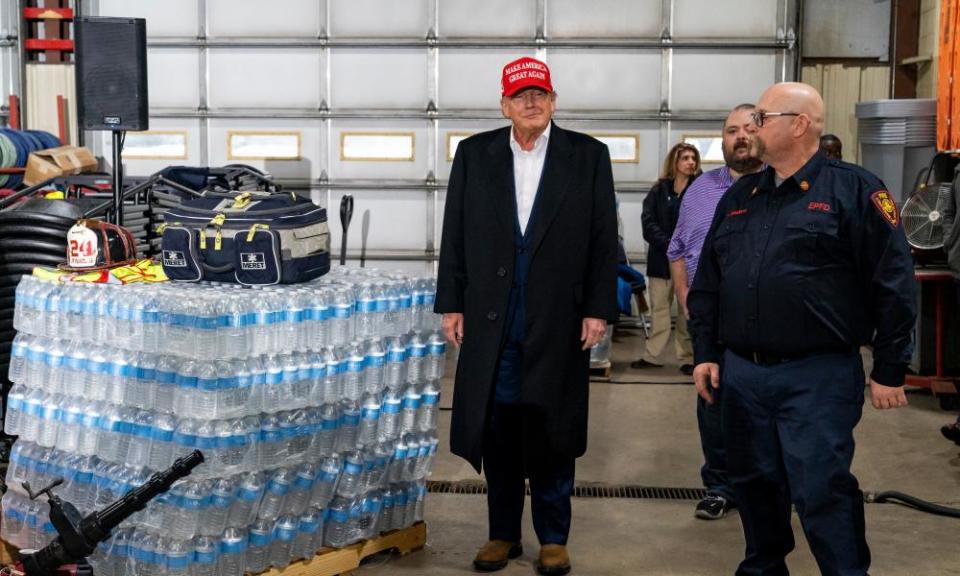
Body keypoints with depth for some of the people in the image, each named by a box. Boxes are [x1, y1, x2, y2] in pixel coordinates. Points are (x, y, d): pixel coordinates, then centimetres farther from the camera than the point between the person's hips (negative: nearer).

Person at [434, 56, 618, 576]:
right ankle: (503, 534, 22)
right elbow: (455, 235, 7)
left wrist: (598, 310, -5)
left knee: (552, 433, 7)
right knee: (497, 431, 8)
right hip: (491, 319, 2)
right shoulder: (474, 154, 6)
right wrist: (451, 303, 2)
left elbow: (603, 240, 0)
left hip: (558, 320, -1)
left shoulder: (588, 156, 2)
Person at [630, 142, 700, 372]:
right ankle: (652, 355, 13)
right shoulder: (659, 191, 6)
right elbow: (648, 224, -1)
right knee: (660, 308, 8)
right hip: (661, 259, 2)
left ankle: (688, 357, 6)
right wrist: (670, 246, -14)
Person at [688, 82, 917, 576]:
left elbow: (893, 285, -8)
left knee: (822, 492, -6)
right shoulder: (739, 196, 13)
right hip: (742, 372, 6)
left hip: (818, 376, -6)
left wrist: (889, 370, -9)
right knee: (754, 483, 15)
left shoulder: (854, 190, -6)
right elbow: (707, 283, 16)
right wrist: (705, 353, 10)